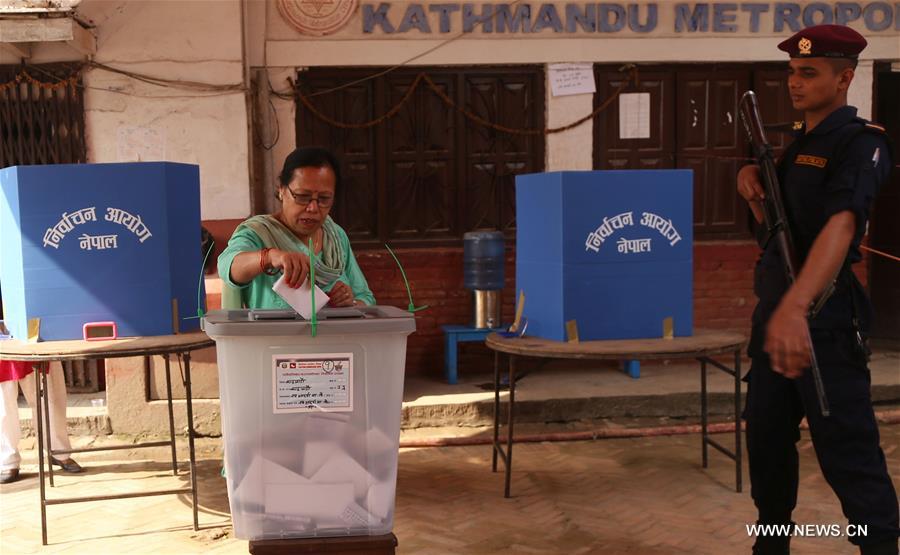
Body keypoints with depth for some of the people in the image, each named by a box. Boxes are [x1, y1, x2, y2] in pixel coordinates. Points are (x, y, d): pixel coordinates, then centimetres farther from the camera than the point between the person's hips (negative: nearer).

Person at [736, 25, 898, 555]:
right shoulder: (799, 141, 14)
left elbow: (841, 225, -33)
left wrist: (796, 307, -48)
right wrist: (756, 188, 0)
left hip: (825, 317, -8)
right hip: (775, 308, 9)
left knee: (846, 450, -5)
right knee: (766, 436, 15)